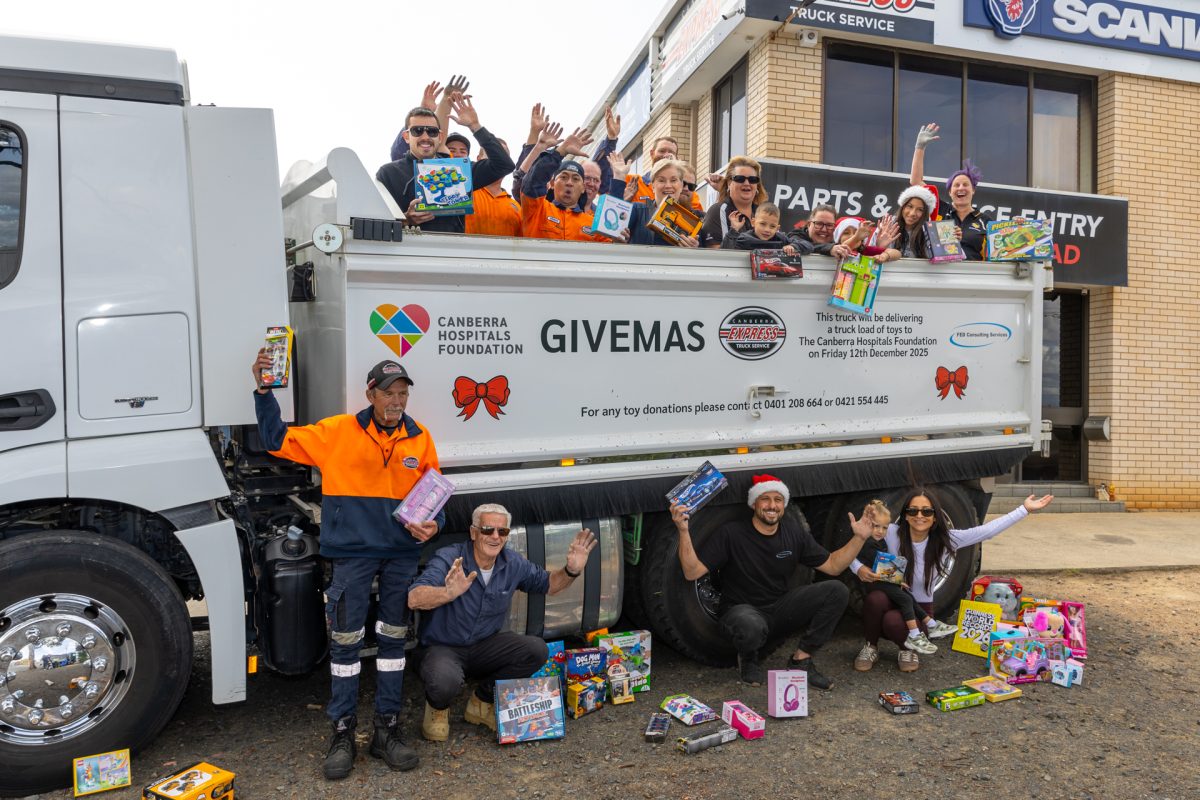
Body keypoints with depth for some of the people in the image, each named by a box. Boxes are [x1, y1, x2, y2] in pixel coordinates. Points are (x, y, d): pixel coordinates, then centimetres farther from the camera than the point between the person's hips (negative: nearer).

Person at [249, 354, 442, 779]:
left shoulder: (420, 438, 2)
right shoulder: (338, 432, -3)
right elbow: (278, 440, 5)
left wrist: (431, 524, -9)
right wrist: (263, 392, -4)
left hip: (401, 555, 2)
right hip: (353, 554, -2)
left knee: (393, 640, 12)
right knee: (345, 643, 3)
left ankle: (387, 731, 25)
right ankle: (342, 734, 19)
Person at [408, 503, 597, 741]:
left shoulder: (513, 563, -4)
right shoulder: (448, 560, -22)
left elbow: (548, 584, 11)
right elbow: (414, 599, -36)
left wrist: (571, 570, -11)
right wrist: (449, 593, -56)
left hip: (485, 646, 5)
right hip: (443, 647, -5)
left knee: (536, 650, -17)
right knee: (445, 682, -37)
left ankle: (481, 701, 5)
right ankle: (437, 708, 5)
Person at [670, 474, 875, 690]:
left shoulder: (794, 531, 0)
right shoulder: (731, 534, -15)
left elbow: (832, 565, 7)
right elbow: (692, 572, -21)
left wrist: (859, 538, -6)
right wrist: (683, 530, -35)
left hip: (780, 607, 5)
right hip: (742, 609, -5)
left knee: (837, 591, -14)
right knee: (751, 628, -42)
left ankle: (800, 659, -3)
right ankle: (749, 657, -2)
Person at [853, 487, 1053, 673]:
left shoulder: (945, 539, -11)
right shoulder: (890, 533, -15)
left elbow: (986, 530, -14)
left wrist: (1025, 509, -16)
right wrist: (858, 568, -27)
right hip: (889, 601, 1)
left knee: (893, 621, -34)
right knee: (875, 599, -36)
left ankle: (907, 649, 3)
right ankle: (871, 647, -6)